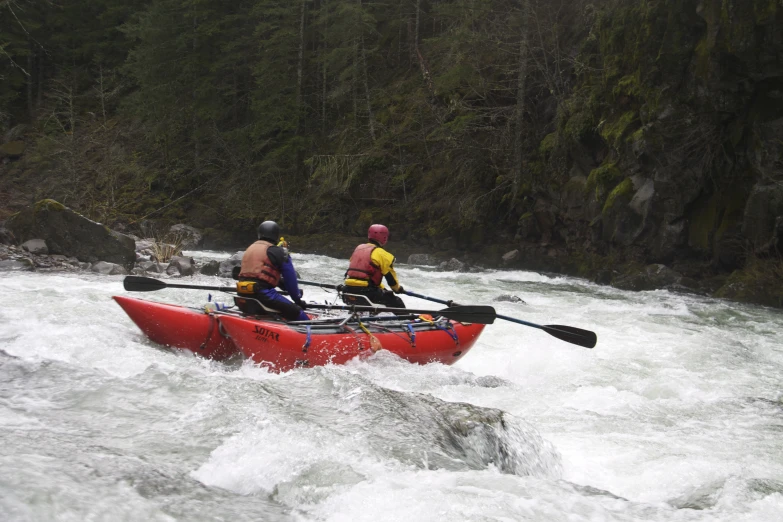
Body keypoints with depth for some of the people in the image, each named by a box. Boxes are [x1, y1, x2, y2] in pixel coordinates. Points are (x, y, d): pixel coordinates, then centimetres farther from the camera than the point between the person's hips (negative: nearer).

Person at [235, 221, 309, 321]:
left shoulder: (249, 249, 20)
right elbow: (290, 278, -3)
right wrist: (298, 299, 8)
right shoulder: (279, 252, -5)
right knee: (296, 312, -9)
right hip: (263, 293, -9)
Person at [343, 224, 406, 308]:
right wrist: (398, 288, 18)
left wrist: (382, 288, 30)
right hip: (366, 292, -7)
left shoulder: (358, 248, 17)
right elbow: (390, 277, -4)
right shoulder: (381, 254, -6)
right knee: (397, 303, 4)